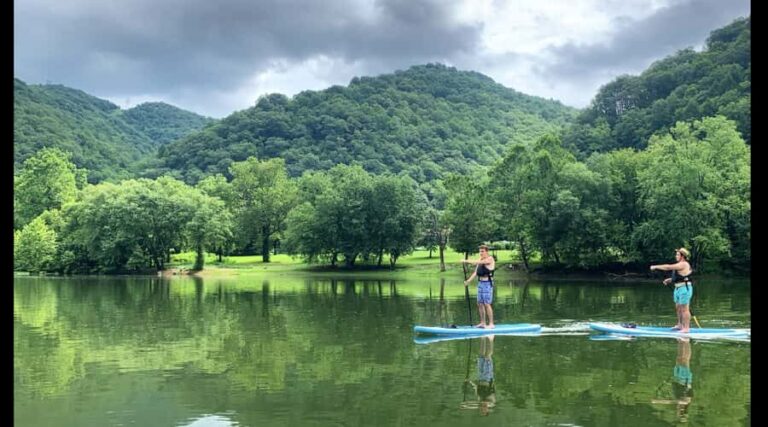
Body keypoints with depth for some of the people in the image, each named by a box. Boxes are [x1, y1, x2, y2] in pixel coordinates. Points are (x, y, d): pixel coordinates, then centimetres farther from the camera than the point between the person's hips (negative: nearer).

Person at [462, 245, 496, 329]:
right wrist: (468, 280, 1)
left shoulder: (490, 259, -10)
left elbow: (478, 262, -24)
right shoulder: (480, 260, 15)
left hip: (487, 283, -8)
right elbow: (476, 272, 11)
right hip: (480, 283, 8)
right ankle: (483, 323, 16)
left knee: (487, 304, -9)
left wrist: (467, 261, -25)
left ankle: (491, 324, -4)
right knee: (480, 304, 8)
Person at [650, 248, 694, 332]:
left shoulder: (683, 264, -17)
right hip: (678, 288, 11)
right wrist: (669, 280, 9)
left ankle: (686, 328, -3)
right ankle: (680, 325, 28)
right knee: (678, 308, 18)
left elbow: (668, 267, -20)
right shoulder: (680, 264, 16)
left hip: (685, 288, -11)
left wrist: (655, 267, -13)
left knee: (684, 309, -7)